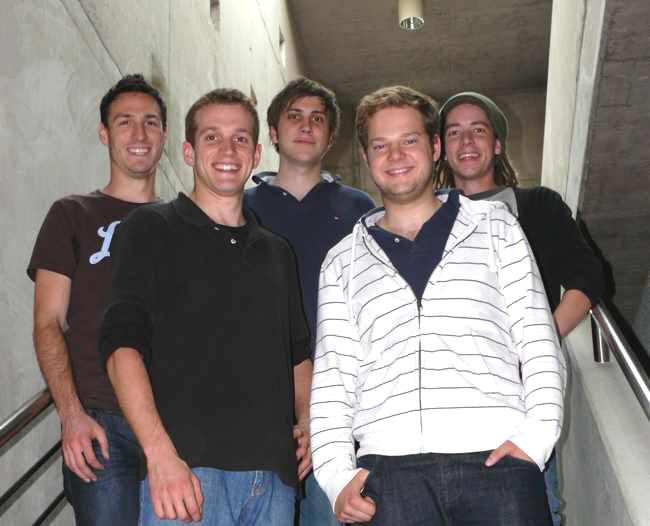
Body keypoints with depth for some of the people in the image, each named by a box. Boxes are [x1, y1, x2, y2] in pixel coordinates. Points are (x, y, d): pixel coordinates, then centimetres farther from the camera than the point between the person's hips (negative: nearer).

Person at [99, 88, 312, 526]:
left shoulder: (276, 252, 19)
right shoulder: (152, 230, 4)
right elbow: (122, 343, -6)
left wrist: (306, 421, 8)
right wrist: (159, 454, -17)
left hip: (273, 473, 5)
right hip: (187, 468, -4)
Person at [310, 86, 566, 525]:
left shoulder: (494, 226, 15)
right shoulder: (343, 261, 17)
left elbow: (536, 335, 8)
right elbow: (332, 372, 11)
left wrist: (537, 434, -6)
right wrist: (337, 472, -1)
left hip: (496, 458, 0)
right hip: (389, 465, 1)